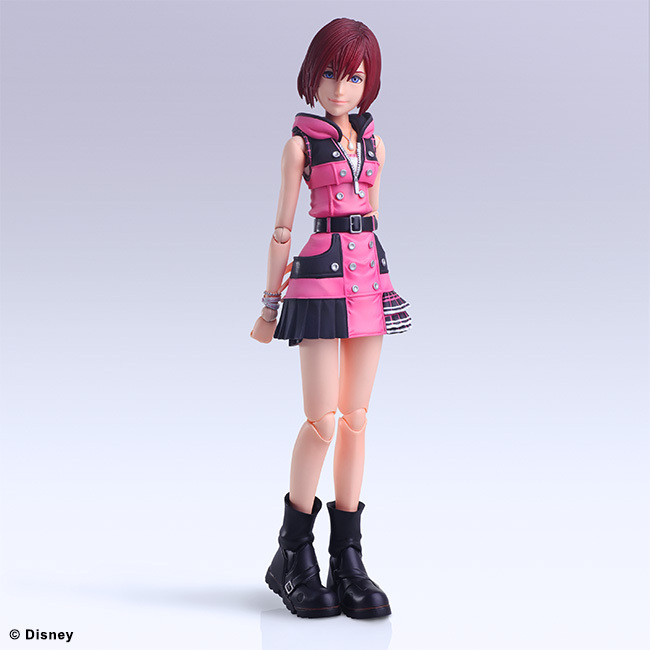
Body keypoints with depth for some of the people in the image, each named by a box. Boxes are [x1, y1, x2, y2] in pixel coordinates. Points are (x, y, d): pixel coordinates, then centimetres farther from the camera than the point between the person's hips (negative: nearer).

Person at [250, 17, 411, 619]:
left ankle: (347, 557, 10)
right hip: (319, 283, -5)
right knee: (322, 420, -8)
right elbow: (282, 230, 1)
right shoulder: (301, 143, 2)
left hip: (370, 282, 5)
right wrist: (271, 304, 1)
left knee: (356, 420, 4)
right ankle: (294, 555, 8)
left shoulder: (374, 144, 15)